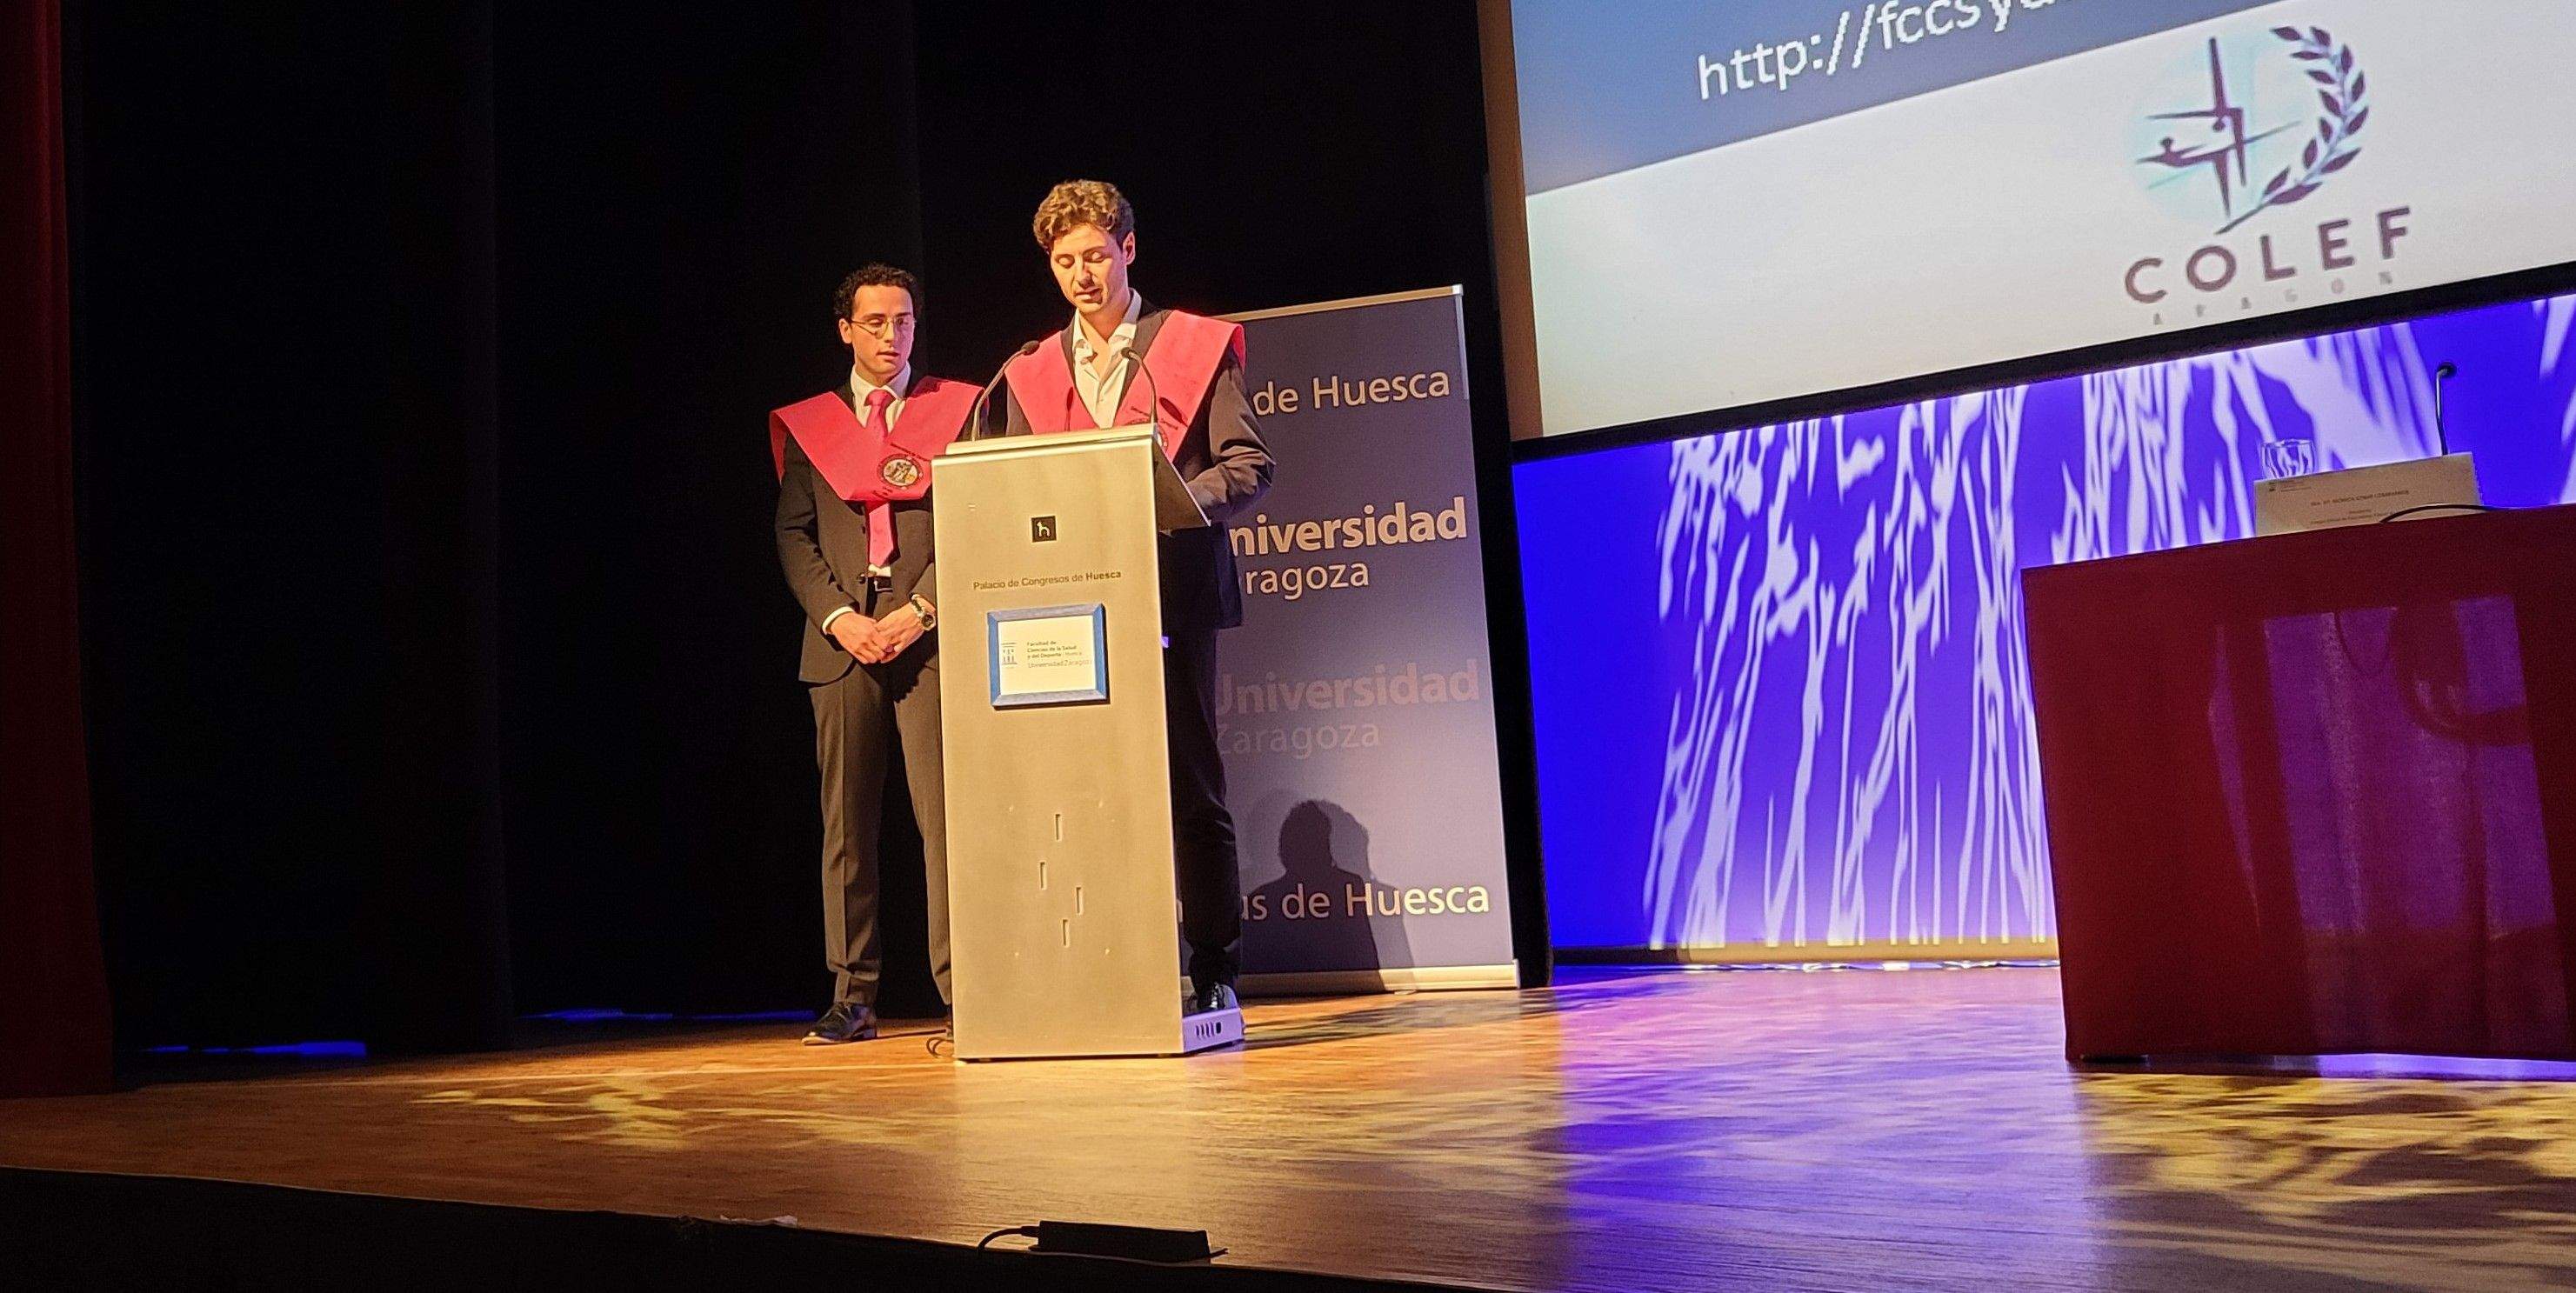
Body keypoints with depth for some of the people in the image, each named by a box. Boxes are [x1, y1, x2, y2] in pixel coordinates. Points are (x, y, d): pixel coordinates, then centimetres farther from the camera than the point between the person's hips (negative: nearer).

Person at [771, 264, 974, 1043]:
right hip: (842, 639, 2)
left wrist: (920, 611, -10)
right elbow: (794, 535, 9)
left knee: (943, 813, -9)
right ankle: (853, 998, 10)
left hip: (929, 634, -2)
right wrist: (841, 619, -6)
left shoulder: (957, 409, 10)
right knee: (846, 824, 3)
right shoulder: (807, 424, 16)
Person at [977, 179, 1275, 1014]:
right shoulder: (1029, 373, 17)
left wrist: (1181, 500, -18)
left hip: (1172, 592, -3)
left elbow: (1248, 466, 1)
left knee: (1190, 785, 0)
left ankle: (1213, 971, 7)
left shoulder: (1199, 346, 8)